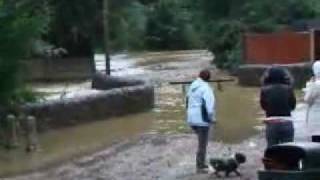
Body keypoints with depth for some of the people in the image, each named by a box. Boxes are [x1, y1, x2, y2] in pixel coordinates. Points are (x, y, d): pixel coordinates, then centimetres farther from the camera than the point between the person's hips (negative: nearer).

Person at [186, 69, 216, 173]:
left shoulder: (192, 86, 10)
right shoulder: (205, 88, -15)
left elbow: (188, 101, 13)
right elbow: (209, 105, -20)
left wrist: (190, 114, 17)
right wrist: (212, 118, -11)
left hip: (191, 119, 8)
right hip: (202, 119, -8)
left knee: (201, 142, 21)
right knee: (202, 144, 2)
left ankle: (201, 163, 25)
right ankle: (200, 167, 6)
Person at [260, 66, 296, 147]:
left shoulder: (265, 90, -5)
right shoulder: (288, 89, -4)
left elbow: (263, 106, 6)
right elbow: (293, 105, 6)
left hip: (271, 124, 0)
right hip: (287, 123, 0)